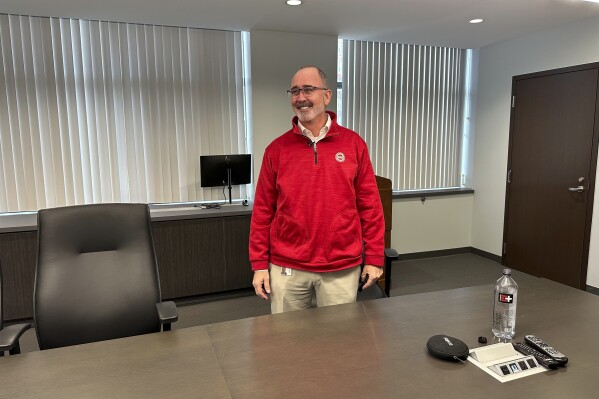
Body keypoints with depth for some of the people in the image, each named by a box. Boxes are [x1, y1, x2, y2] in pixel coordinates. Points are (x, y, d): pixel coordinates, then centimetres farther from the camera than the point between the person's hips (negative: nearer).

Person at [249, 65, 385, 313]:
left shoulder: (354, 144, 0)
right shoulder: (277, 149, 1)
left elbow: (370, 205, 1)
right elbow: (263, 210, 2)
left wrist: (374, 258, 1)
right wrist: (259, 264, 0)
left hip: (341, 268, 0)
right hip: (287, 267, 1)